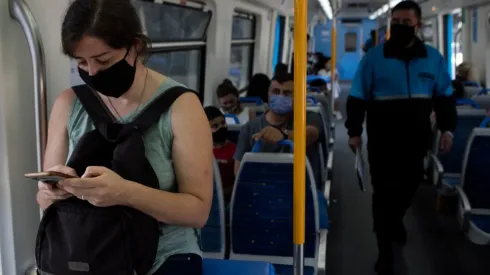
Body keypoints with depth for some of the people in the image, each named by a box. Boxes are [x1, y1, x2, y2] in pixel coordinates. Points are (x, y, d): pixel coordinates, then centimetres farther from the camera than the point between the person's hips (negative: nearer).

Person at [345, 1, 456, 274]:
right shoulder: (374, 57, -6)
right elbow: (358, 97, -4)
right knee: (384, 191, 0)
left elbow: (445, 96, 8)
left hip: (416, 138, 3)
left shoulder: (433, 57, 2)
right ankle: (385, 250, 11)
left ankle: (396, 221, 48)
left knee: (409, 185, 18)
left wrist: (447, 128, 0)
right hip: (383, 139, -3)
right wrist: (355, 131, -8)